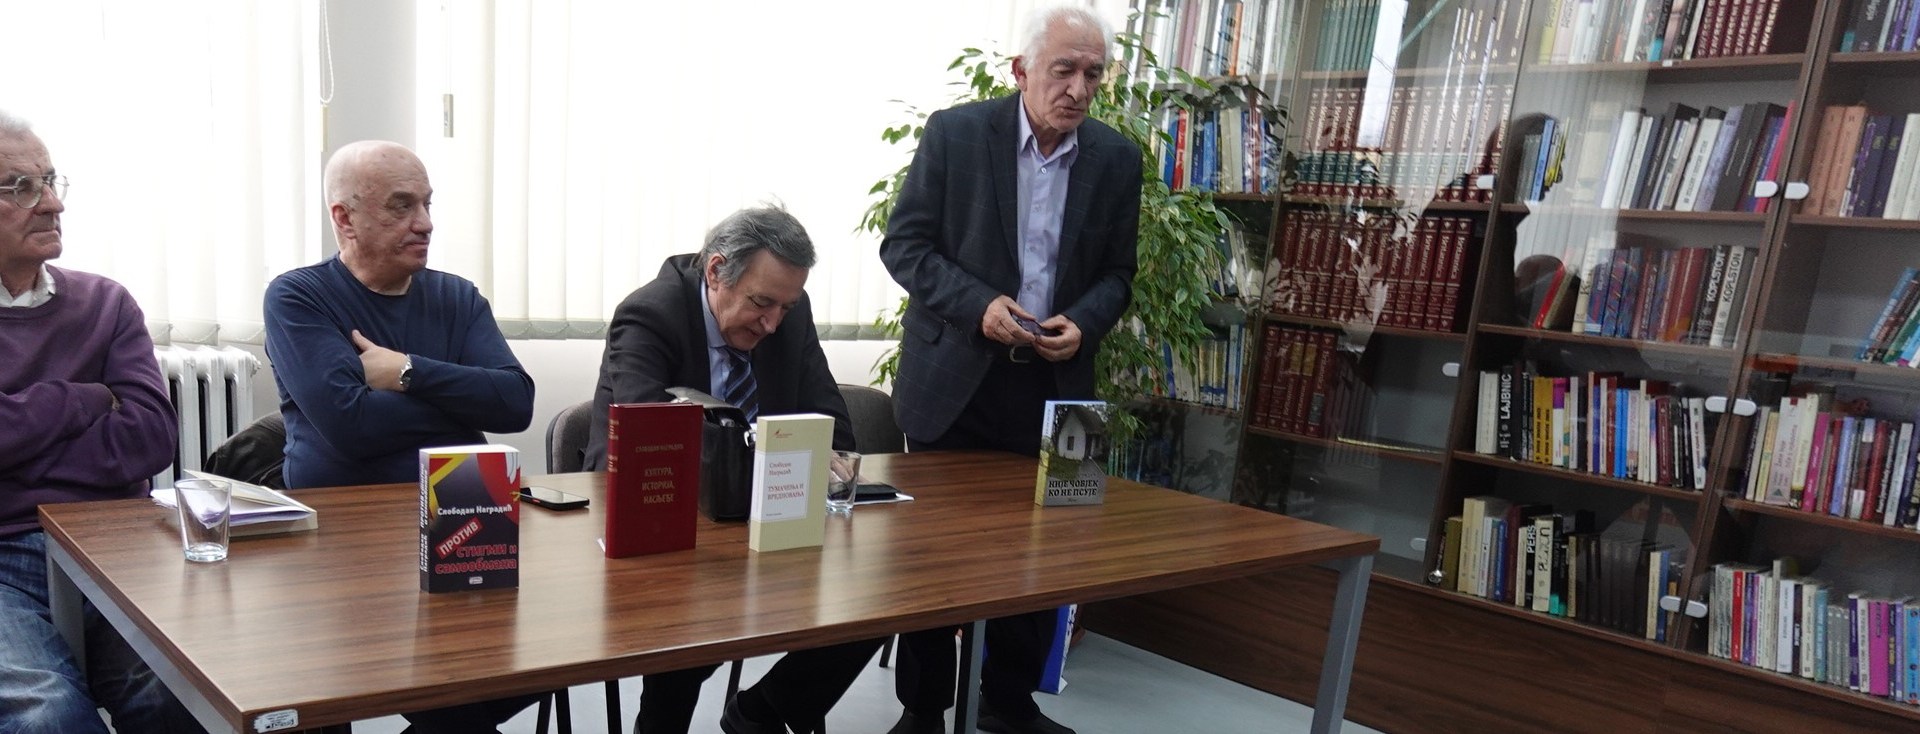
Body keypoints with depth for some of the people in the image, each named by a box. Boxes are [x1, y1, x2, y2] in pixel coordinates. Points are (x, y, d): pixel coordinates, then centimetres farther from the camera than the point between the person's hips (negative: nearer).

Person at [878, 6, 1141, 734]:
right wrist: (978, 304, -20)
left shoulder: (1117, 158, 2)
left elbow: (1115, 274, 7)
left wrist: (1082, 323, -14)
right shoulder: (955, 132, -7)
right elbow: (904, 244, -6)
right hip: (953, 379, -2)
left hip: (1051, 386, 3)